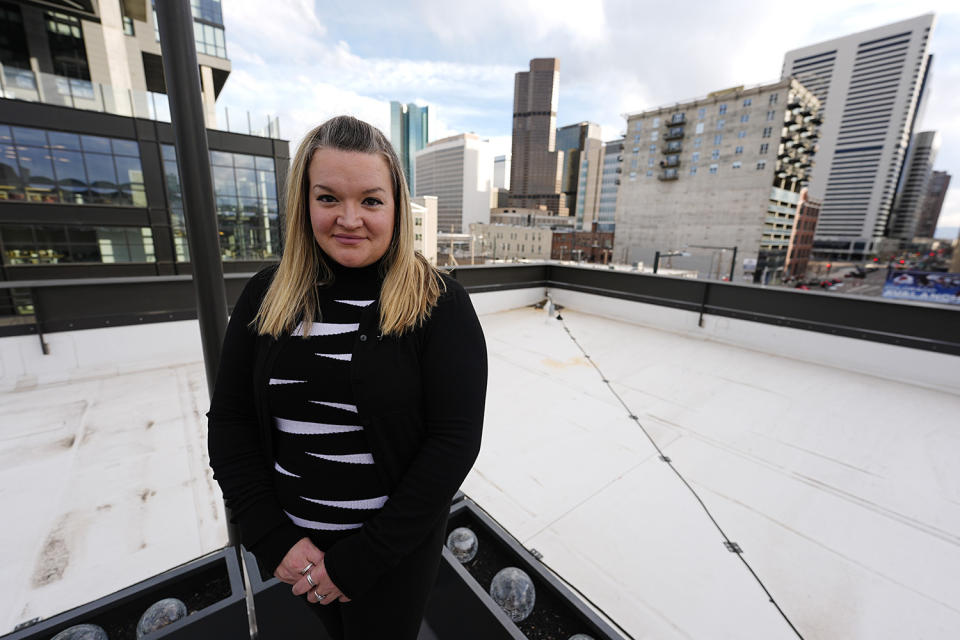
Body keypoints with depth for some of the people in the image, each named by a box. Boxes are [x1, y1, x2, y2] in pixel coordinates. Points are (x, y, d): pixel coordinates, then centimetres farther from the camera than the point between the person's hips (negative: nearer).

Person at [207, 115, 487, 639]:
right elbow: (229, 420, -2)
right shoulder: (266, 296, -7)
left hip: (396, 543, -3)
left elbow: (456, 439, -20)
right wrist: (272, 539, -9)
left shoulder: (439, 303, -19)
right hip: (297, 540, 4)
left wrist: (360, 559, -15)